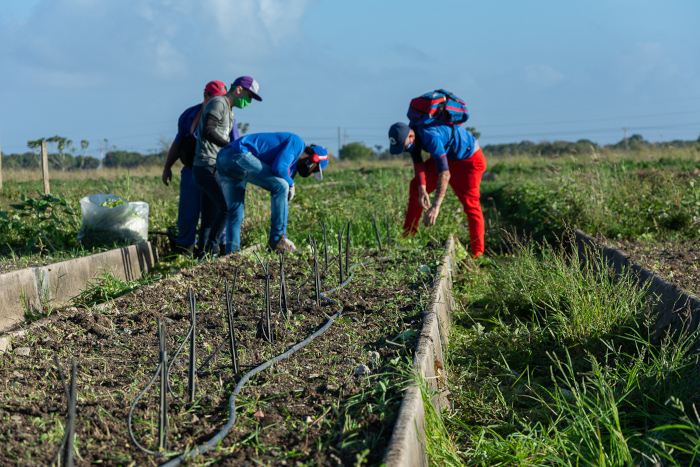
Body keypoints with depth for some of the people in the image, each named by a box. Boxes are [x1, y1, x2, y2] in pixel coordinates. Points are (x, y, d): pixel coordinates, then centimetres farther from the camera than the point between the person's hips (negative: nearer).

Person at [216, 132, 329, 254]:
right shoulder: (298, 143, 0)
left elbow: (281, 202, 26)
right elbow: (278, 168, -17)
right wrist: (291, 184, 0)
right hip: (238, 155, -11)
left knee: (235, 213, 12)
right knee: (280, 187, -11)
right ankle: (277, 239, -5)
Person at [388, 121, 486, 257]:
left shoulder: (431, 137, -40)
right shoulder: (409, 134, -15)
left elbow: (444, 172, -44)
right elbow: (418, 164, -9)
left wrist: (436, 205, -50)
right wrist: (422, 190, -24)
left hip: (469, 160, -8)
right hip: (445, 157, 8)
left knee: (470, 203, -11)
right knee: (416, 186, 3)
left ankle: (477, 254, -5)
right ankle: (408, 234, 11)